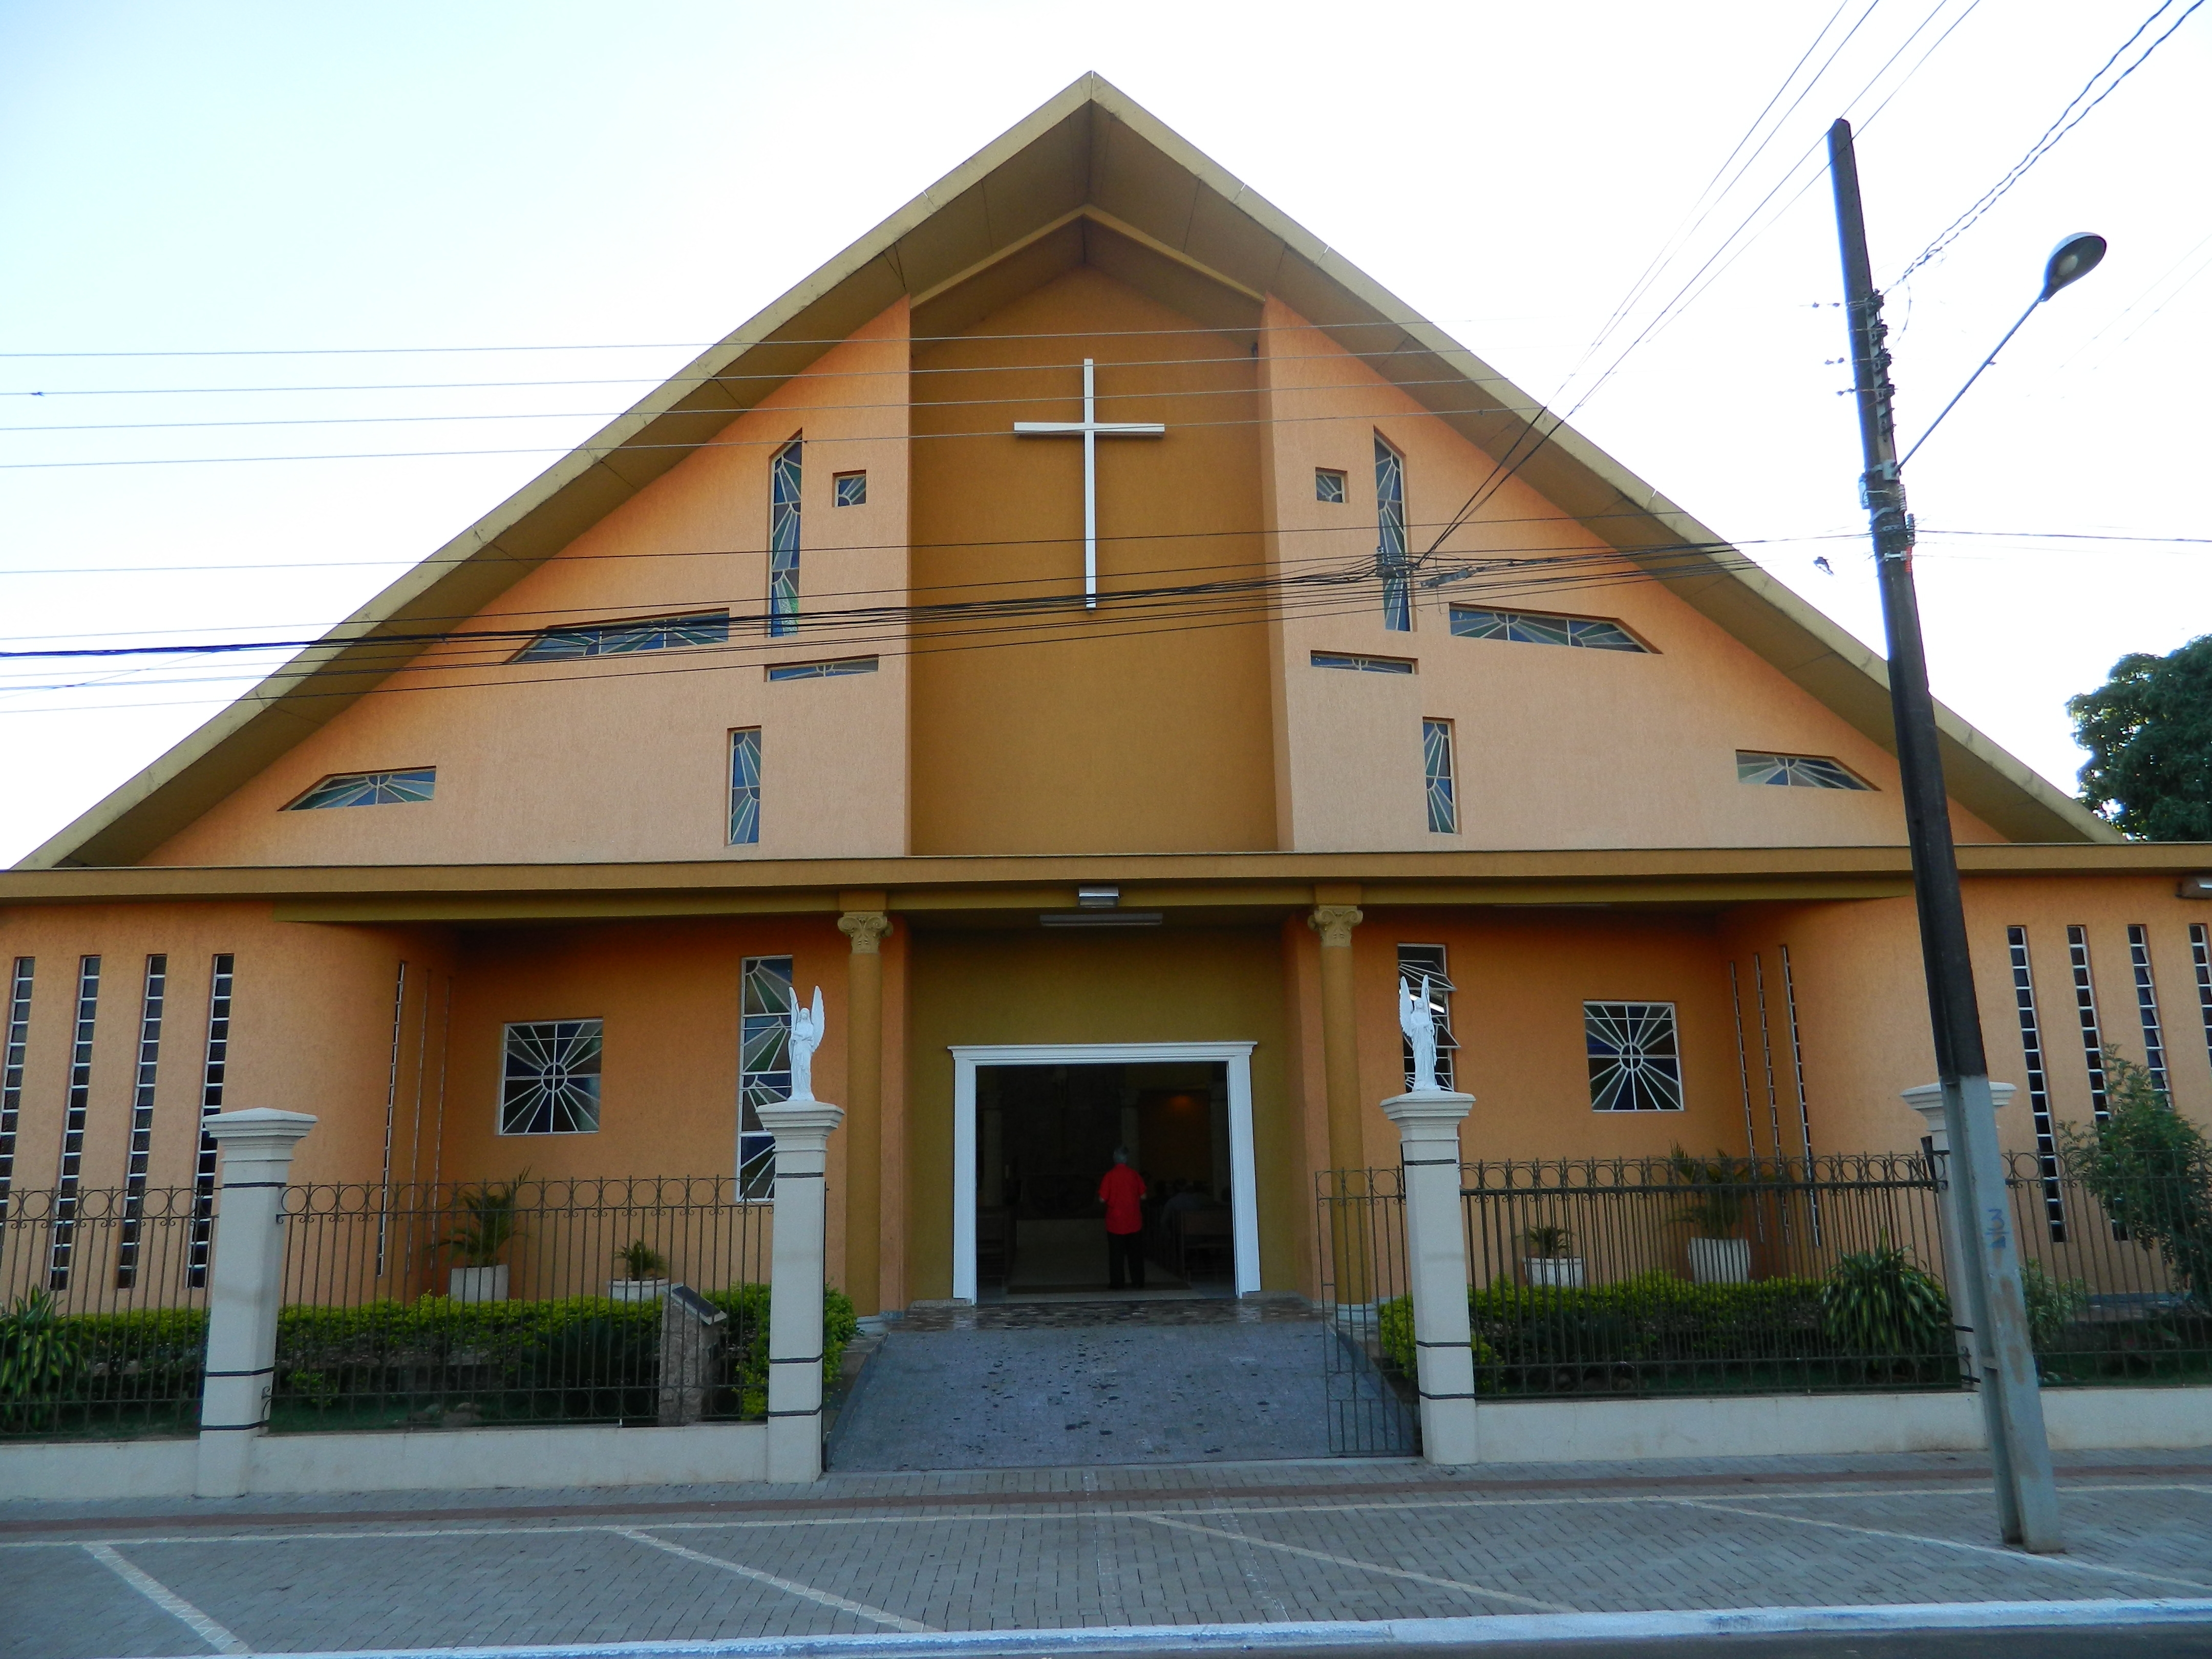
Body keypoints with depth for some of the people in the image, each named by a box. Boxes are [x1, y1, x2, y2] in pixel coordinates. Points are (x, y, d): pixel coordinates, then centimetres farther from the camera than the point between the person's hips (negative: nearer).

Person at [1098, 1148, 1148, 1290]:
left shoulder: (1110, 1176, -11)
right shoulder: (1135, 1175, -4)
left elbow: (1102, 1199, -11)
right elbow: (1143, 1197, 0)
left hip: (1115, 1222, -2)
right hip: (1134, 1222, 2)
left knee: (1116, 1254, 6)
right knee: (1135, 1253, 10)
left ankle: (1116, 1283, 8)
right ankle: (1138, 1282, 11)